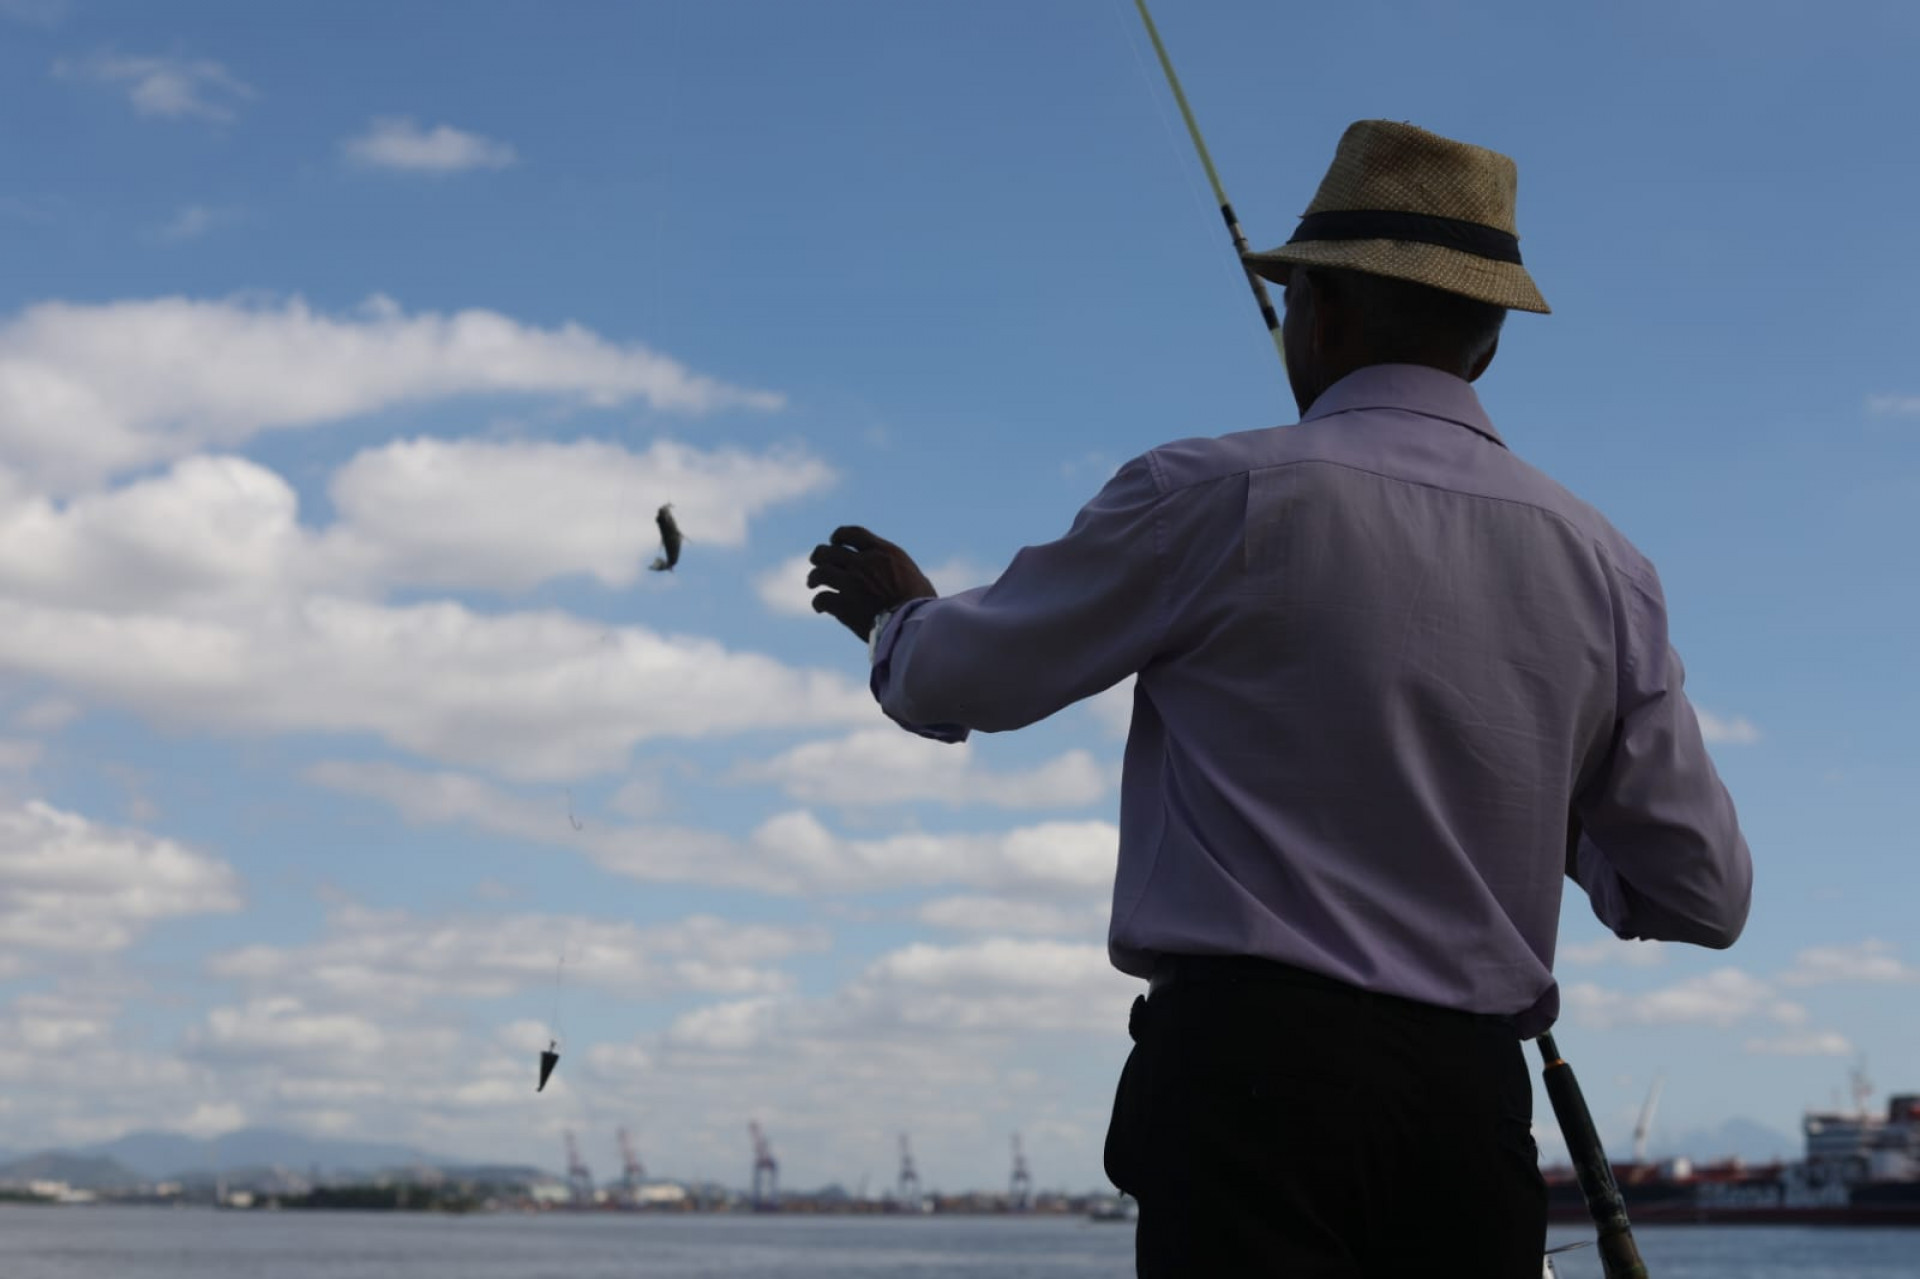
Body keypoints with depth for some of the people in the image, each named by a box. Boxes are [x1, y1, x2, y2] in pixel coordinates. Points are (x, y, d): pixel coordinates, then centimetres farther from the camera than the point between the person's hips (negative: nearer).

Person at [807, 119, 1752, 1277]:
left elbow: (954, 680, 6)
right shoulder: (1602, 566, 7)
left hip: (1256, 1064, -4)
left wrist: (899, 614, 30)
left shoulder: (1223, 498, -5)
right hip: (1473, 1098, 5)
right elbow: (1707, 894, 12)